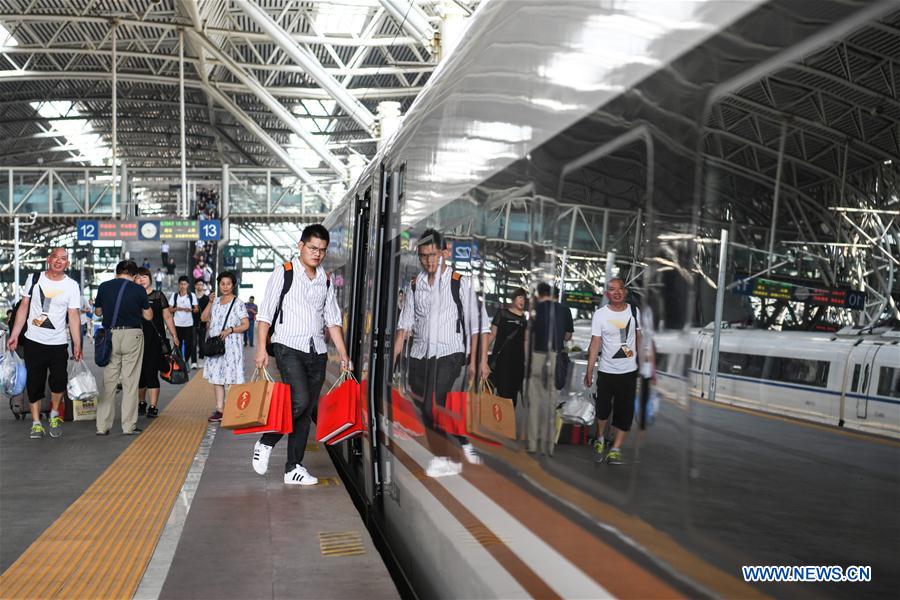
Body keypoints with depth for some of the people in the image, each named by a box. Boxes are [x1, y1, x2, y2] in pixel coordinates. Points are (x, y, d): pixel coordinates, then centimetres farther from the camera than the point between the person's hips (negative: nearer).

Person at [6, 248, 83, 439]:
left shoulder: (72, 286, -1)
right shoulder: (34, 279, 2)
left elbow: (74, 316, -2)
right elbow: (23, 308, 6)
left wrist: (77, 345, -8)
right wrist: (14, 335, 1)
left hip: (59, 343, -1)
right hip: (33, 341, 1)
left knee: (59, 381, -8)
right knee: (34, 383, 4)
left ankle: (54, 414, 19)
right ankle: (36, 423, 16)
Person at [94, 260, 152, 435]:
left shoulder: (104, 287, 3)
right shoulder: (138, 290, -3)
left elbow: (98, 311, 15)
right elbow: (148, 316, 3)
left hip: (110, 335, 2)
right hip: (132, 335, -2)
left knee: (108, 381, 9)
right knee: (130, 381, 3)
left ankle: (102, 426, 9)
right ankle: (129, 426, 5)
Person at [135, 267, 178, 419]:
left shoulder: (158, 296, 7)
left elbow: (167, 317, 7)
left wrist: (174, 335, 1)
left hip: (154, 340, -3)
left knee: (151, 373, -7)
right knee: (139, 373, 9)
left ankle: (153, 407, -5)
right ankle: (141, 404, 26)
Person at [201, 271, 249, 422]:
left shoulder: (237, 303, -3)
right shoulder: (216, 302, 14)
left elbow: (245, 325, -6)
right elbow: (204, 318, 11)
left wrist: (230, 330, -20)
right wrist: (210, 302, 1)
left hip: (231, 346, -6)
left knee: (232, 379, -7)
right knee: (216, 377, 6)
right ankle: (219, 409, 10)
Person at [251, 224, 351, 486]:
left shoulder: (326, 280, 15)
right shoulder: (284, 273, 0)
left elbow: (333, 319, 16)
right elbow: (265, 312, -4)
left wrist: (343, 353, 8)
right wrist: (261, 349, -12)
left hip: (317, 352, 5)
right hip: (289, 347, -5)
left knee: (307, 411, 4)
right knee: (300, 400, -21)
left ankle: (293, 469, 12)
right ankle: (265, 443, 1)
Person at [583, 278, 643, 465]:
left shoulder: (634, 311, 1)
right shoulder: (600, 314, -8)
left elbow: (639, 338, 10)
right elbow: (595, 344, -10)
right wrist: (589, 371, -14)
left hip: (629, 371, 2)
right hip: (606, 371, -2)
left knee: (625, 412, 1)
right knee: (603, 409, 5)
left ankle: (616, 449, 10)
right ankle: (600, 439, 31)